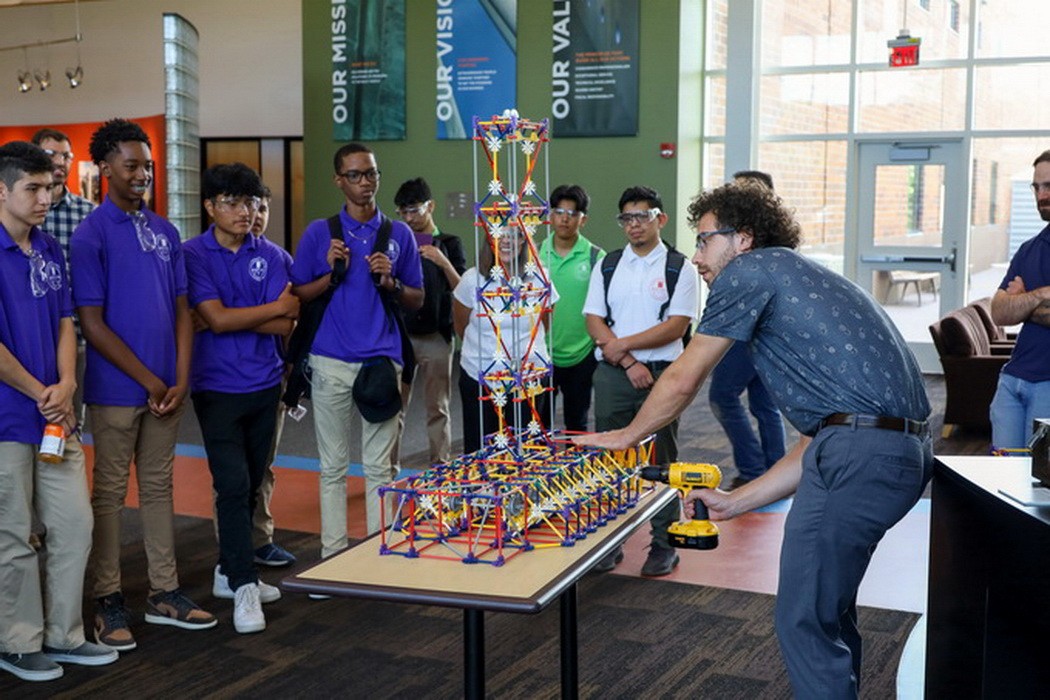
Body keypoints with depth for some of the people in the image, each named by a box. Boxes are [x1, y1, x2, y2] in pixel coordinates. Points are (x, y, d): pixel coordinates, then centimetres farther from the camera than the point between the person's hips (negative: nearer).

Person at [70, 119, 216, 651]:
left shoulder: (164, 232, 9)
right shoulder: (91, 235, -8)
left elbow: (181, 310, 10)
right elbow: (91, 324, -11)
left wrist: (180, 379, -2)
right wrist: (148, 381, -12)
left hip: (166, 389, 5)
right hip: (116, 389, -5)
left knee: (159, 487, 13)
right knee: (111, 493, 4)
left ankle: (164, 593, 22)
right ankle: (107, 600, 15)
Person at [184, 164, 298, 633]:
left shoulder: (272, 256, 4)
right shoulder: (194, 255, -5)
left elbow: (284, 327, -4)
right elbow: (216, 319, -15)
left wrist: (234, 318, -14)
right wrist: (275, 308, -5)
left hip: (264, 384, 4)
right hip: (218, 387, -4)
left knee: (252, 484, 12)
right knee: (233, 485, -7)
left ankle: (229, 571, 27)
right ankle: (243, 587, -1)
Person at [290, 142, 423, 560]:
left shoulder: (400, 235, 9)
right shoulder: (319, 233, 6)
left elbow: (417, 301, 12)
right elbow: (298, 296, 6)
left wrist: (390, 283, -7)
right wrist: (331, 273, -9)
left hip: (382, 360, 1)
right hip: (331, 363, 0)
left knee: (381, 467, 4)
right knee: (333, 466, 6)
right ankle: (332, 554, 13)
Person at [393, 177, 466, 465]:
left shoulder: (449, 244, 5)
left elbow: (462, 290, -2)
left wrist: (444, 263, -16)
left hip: (436, 336, -1)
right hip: (400, 334, 1)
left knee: (438, 408, 4)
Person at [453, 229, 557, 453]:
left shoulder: (537, 280, -1)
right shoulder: (473, 280, -3)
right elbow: (461, 328, 9)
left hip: (529, 377, 1)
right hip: (480, 377, 0)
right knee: (479, 450, 4)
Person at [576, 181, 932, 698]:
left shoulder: (750, 271, 1)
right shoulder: (803, 280, 28)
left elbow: (681, 382, 6)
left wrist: (625, 436, 23)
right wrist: (736, 502, 26)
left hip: (858, 455, -10)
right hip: (905, 454, 10)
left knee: (804, 622, -1)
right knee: (828, 606, 23)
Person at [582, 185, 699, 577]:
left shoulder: (679, 268, 1)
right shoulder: (607, 267, 10)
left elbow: (676, 326, -8)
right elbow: (594, 321, 3)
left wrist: (623, 344, -13)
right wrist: (629, 363, -10)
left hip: (661, 373, -3)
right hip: (612, 374, 3)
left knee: (660, 462, 3)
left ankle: (663, 544, 11)